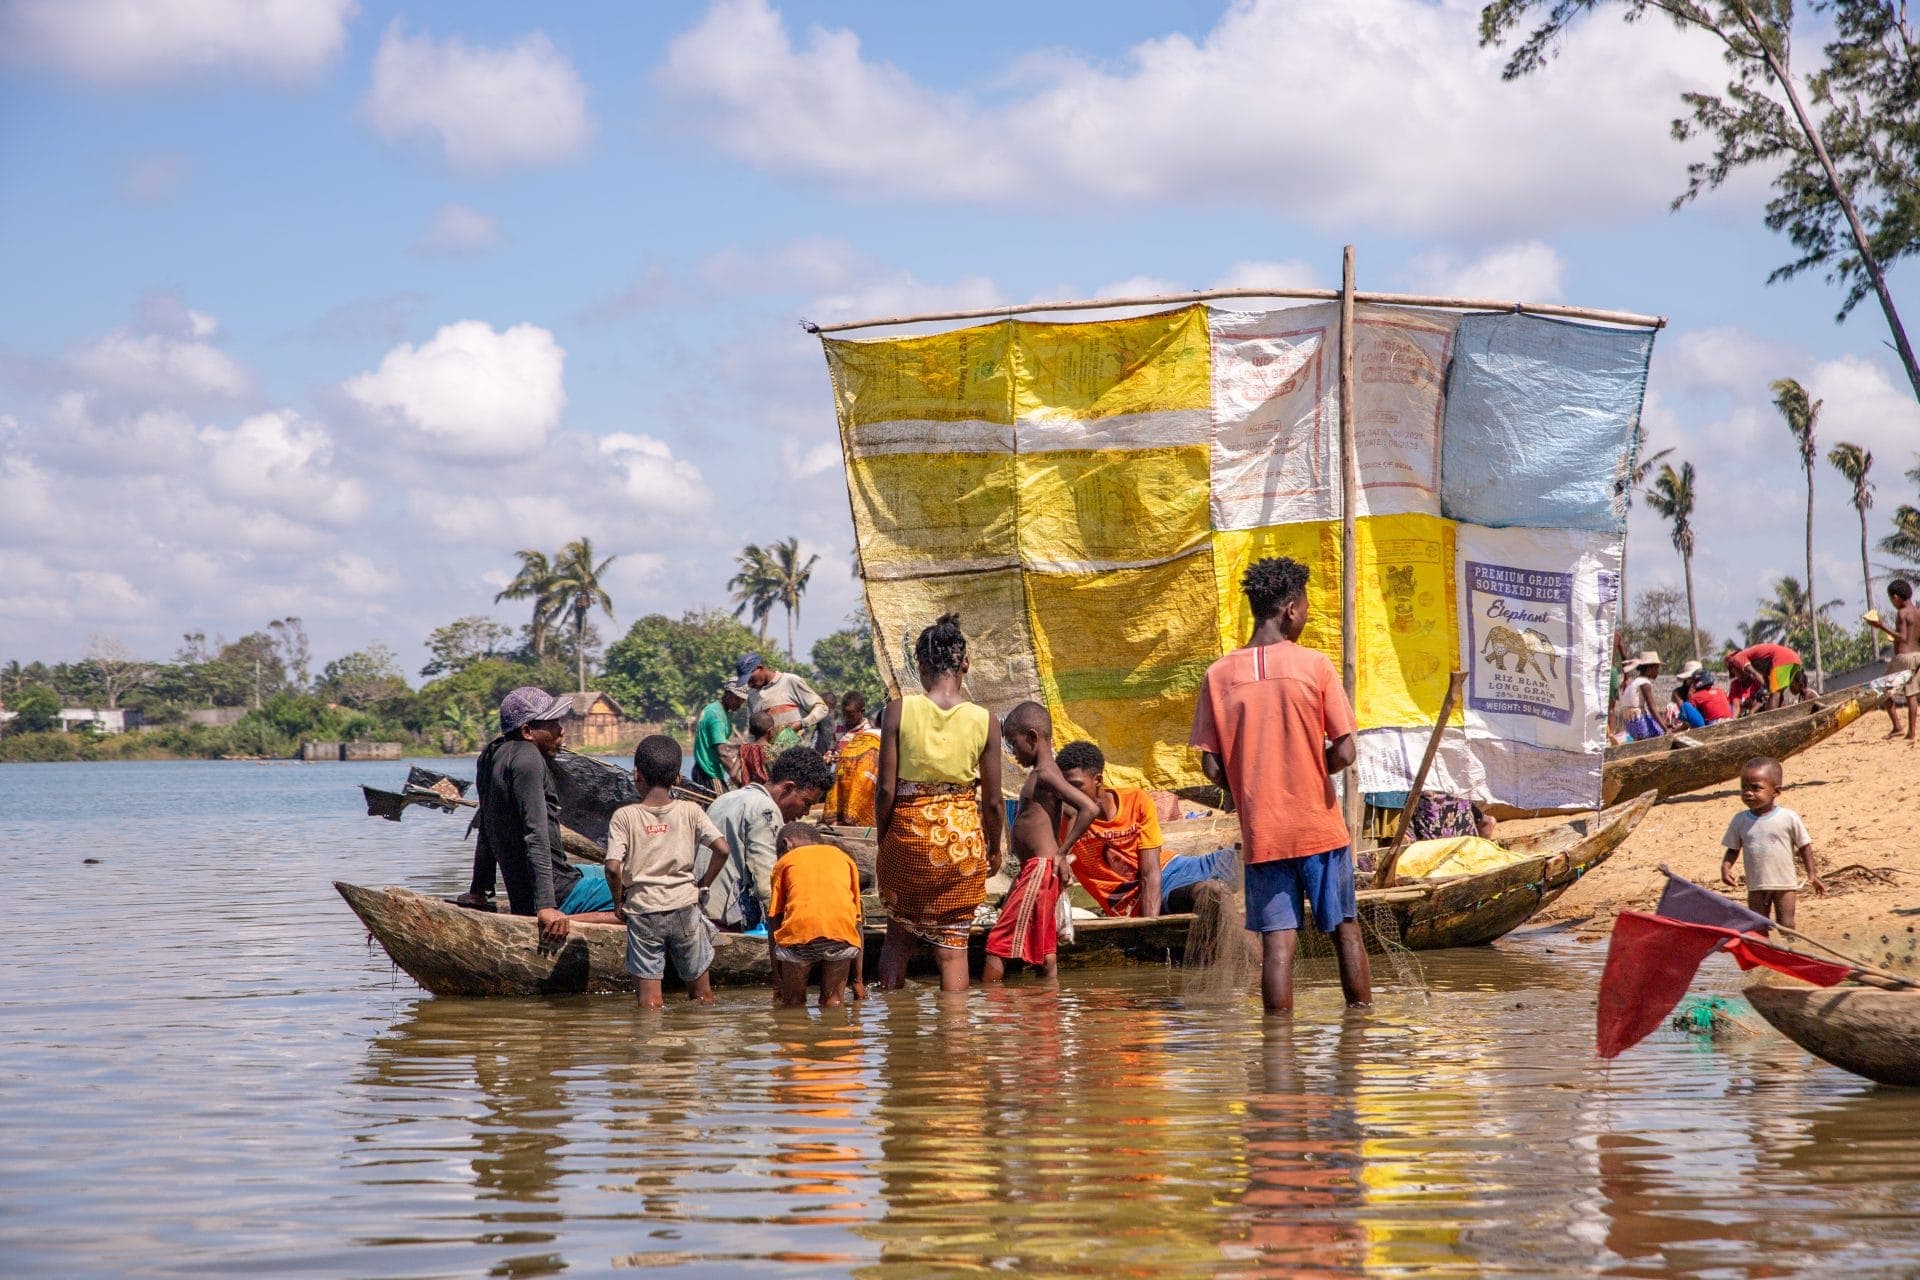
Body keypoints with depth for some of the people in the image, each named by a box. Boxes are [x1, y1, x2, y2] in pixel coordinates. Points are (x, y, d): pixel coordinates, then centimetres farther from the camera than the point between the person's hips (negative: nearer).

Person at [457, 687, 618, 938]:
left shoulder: (491, 755, 11)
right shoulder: (527, 759, -17)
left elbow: (487, 828, 19)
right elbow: (536, 835, -23)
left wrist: (478, 890, 26)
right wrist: (546, 907, -27)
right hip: (558, 893, -9)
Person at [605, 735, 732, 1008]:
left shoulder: (624, 816, -7)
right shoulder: (690, 811, -3)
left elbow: (613, 868, -16)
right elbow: (722, 850, -11)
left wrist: (619, 901, 2)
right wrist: (703, 884, 5)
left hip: (642, 911, -1)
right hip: (684, 907, 2)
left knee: (648, 1001, 3)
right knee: (702, 995, 17)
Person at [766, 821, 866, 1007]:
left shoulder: (785, 861, 23)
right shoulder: (843, 856, 28)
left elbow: (774, 922, 17)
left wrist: (777, 983, 17)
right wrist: (857, 980, 25)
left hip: (799, 931, -1)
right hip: (841, 929, 1)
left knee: (793, 1003, 13)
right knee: (833, 1002, 15)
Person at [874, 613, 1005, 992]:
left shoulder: (899, 710, -10)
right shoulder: (984, 721, -6)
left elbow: (885, 789, -8)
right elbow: (992, 801, 0)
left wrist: (882, 837, 8)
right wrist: (994, 848, 16)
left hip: (908, 833, 0)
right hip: (963, 836, 0)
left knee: (898, 934, 21)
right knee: (952, 945, 8)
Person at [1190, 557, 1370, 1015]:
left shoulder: (1219, 675, -2)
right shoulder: (1314, 665, -8)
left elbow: (1211, 767, -3)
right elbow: (1344, 753, -10)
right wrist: (1312, 769, 10)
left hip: (1261, 830, 1)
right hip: (1319, 824, -1)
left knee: (1277, 941, 3)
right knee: (1346, 929, 13)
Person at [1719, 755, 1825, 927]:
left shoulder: (1789, 818, -10)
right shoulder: (1740, 821, -1)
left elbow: (1804, 847, -2)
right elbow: (1733, 849, 6)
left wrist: (1812, 874, -5)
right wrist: (1726, 866, -13)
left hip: (1785, 883, -3)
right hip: (1756, 886, 3)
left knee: (1786, 925, 0)